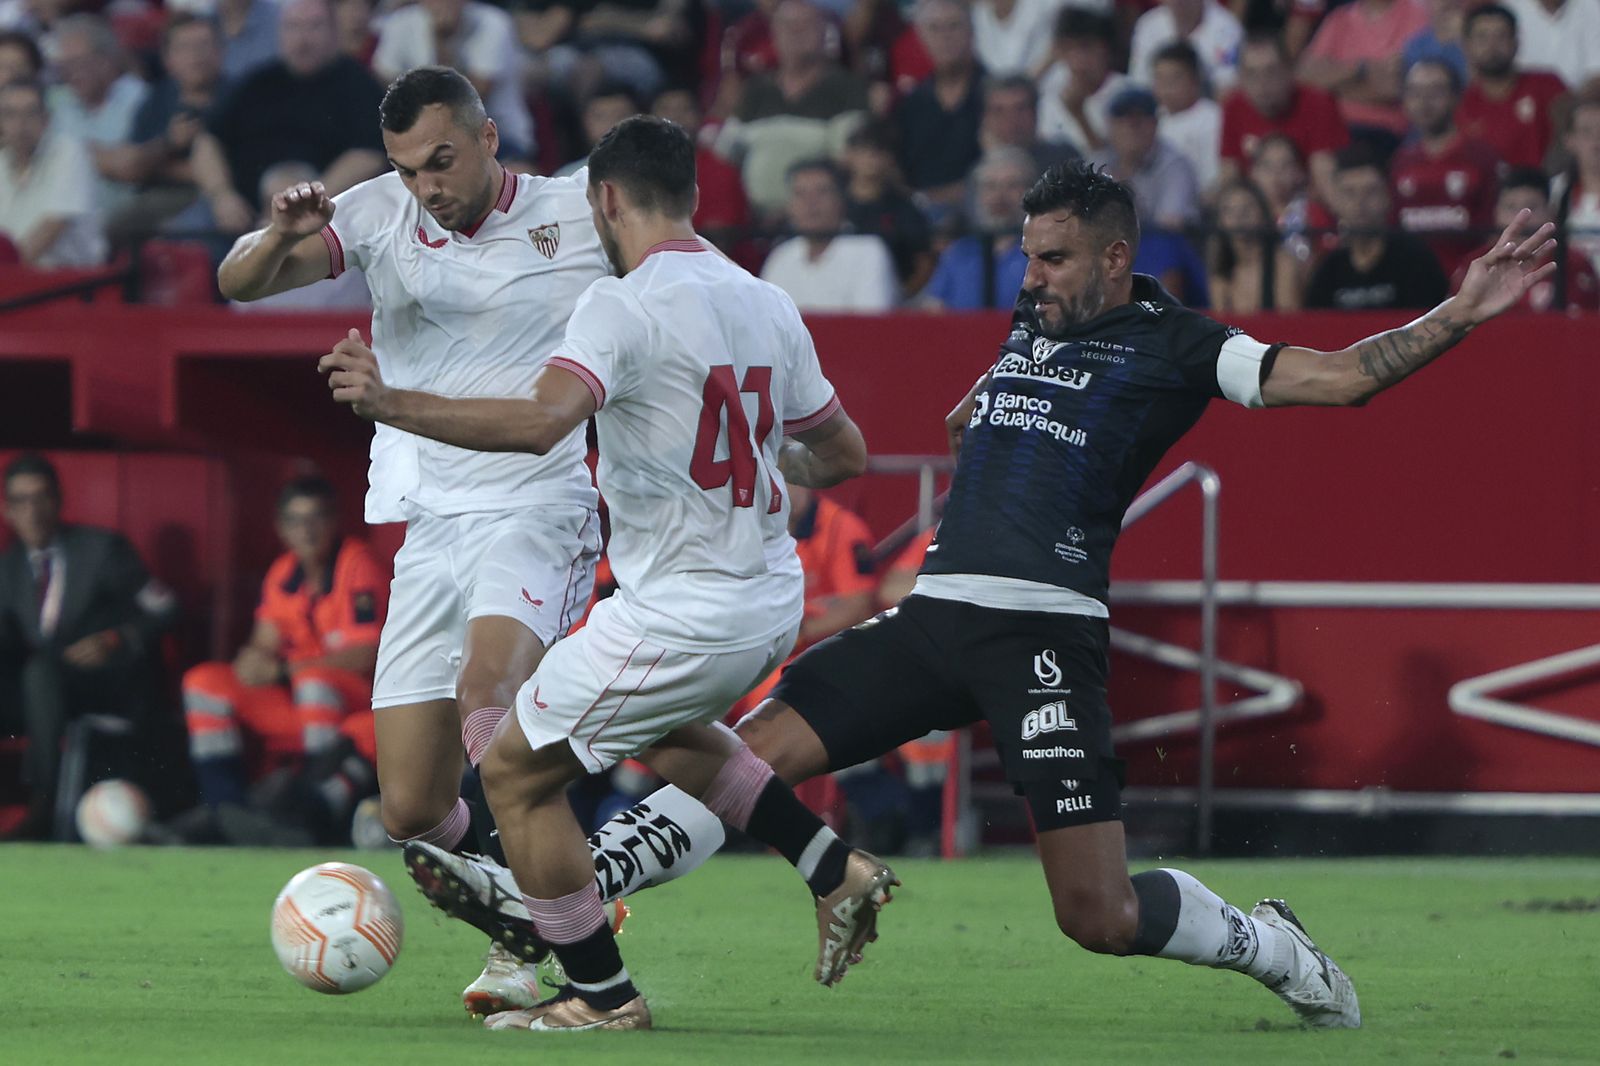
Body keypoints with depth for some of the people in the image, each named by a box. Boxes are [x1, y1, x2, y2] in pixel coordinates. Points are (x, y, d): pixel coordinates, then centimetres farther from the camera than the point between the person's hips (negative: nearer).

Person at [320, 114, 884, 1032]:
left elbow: (539, 421, -32)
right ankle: (834, 870, 26)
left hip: (682, 610, -8)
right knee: (661, 729, 37)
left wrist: (390, 403, -31)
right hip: (773, 602, 8)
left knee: (518, 772, 8)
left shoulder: (625, 305, -16)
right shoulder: (768, 306, 7)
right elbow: (845, 454, 17)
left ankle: (602, 992, 13)